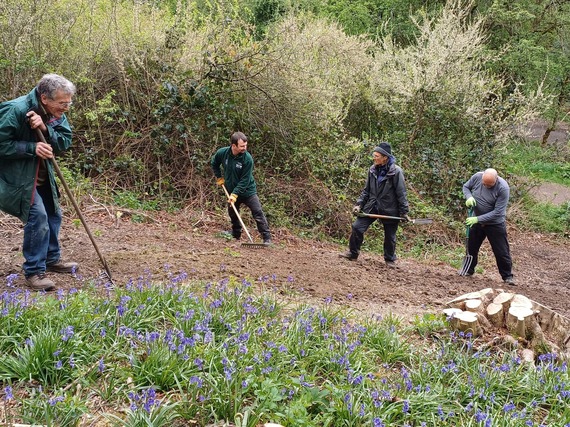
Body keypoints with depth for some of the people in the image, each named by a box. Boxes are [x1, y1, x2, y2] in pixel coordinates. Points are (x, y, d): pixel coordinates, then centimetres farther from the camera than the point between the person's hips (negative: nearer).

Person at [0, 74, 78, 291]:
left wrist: (46, 128, -27)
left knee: (53, 215, 15)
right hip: (17, 176, -8)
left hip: (43, 175, 8)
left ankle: (52, 259, 35)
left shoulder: (55, 114, -4)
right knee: (37, 217, -17)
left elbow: (65, 141, -9)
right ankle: (34, 271, -6)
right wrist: (32, 147, -31)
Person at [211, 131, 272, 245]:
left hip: (248, 190, -4)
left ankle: (267, 238, -10)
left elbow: (245, 180, -23)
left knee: (258, 213, -13)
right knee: (233, 214, 18)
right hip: (231, 191, 4)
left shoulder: (247, 158, -24)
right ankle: (236, 235, 37)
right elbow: (214, 163, 12)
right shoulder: (222, 153, -13)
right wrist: (219, 177, 8)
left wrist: (235, 194, -27)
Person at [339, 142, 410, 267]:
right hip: (372, 207, 5)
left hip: (389, 209, -4)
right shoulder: (373, 170, 1)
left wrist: (404, 212, -11)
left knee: (390, 236, 8)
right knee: (357, 227, -4)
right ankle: (353, 253, 13)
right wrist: (359, 204, 2)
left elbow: (401, 193, -11)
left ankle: (390, 259, 29)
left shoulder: (396, 171, -15)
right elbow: (366, 190, 11)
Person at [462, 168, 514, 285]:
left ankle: (507, 276, 15)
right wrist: (469, 197, -19)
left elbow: (497, 212, -27)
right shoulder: (477, 177, -17)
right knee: (471, 247, 16)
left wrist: (478, 219, -27)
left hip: (495, 224, -4)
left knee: (502, 252, 1)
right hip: (476, 221, 4)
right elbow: (466, 187, 4)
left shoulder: (503, 188, -28)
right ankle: (469, 270, 35)